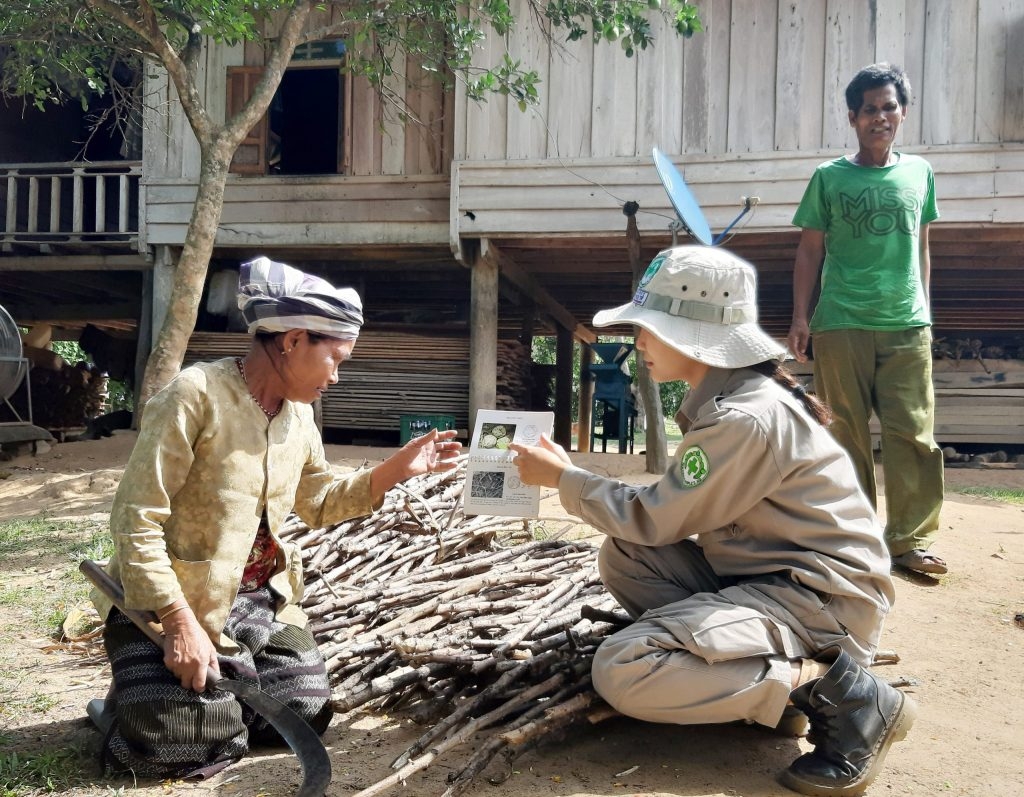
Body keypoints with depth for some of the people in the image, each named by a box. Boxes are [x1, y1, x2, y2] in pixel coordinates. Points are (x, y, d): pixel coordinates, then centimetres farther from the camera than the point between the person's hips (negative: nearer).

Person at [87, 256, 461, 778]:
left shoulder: (299, 412, 3)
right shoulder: (195, 395, -22)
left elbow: (317, 503, 14)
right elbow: (135, 521, -21)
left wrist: (393, 471, 0)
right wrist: (181, 624, -24)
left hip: (258, 597, 7)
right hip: (170, 600, -7)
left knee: (306, 716, 5)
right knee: (198, 745, -10)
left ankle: (215, 686, 29)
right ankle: (121, 706, 20)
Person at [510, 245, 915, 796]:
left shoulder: (746, 418, -23)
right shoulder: (727, 398, 8)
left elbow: (654, 520, -14)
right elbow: (675, 511, 11)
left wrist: (562, 476, -3)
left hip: (822, 596, -10)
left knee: (621, 671, -21)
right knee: (623, 557, 5)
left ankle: (836, 693, -11)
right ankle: (761, 676, 3)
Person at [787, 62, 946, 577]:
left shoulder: (920, 173, 13)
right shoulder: (829, 177, 5)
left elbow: (921, 248, 18)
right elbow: (810, 251, 5)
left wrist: (924, 307, 16)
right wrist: (799, 317, -2)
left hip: (907, 325, 2)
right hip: (841, 324, -2)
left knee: (913, 435, -3)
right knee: (846, 434, 4)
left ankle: (911, 538, 6)